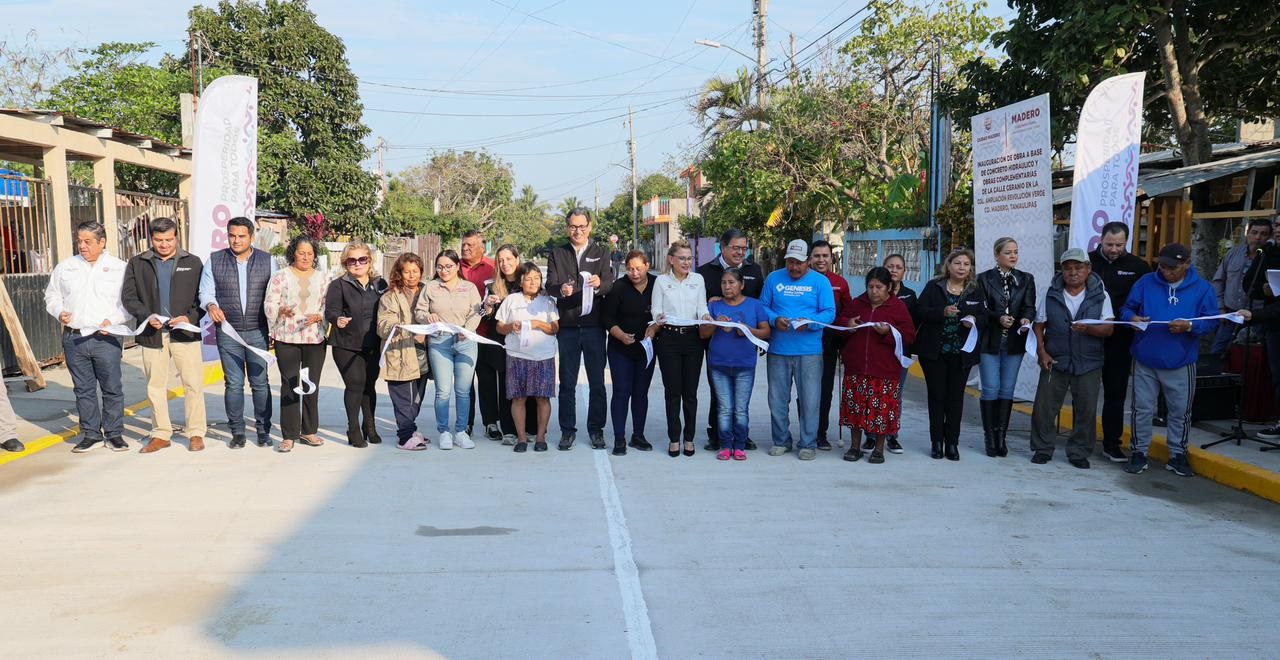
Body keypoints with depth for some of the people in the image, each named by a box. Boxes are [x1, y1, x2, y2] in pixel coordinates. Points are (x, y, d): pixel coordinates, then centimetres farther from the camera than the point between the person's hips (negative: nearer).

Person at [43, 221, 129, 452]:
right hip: (74, 338, 3)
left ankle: (114, 433, 10)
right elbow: (52, 296, 19)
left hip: (106, 338, -3)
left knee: (112, 388, -1)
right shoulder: (65, 267, 11)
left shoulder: (119, 268, 2)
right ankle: (91, 434, 17)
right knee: (83, 389, 8)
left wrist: (113, 320, -12)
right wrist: (59, 312, -1)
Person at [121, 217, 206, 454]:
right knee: (155, 387, 7)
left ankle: (196, 433, 7)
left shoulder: (192, 263, 7)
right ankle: (161, 434, 17)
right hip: (152, 334, 1)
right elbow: (128, 297, 5)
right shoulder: (137, 264, 9)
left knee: (193, 384, -3)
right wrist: (147, 316, -12)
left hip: (185, 333, -1)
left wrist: (190, 317, -12)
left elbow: (203, 296, 5)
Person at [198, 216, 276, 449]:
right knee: (233, 383, 3)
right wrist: (211, 305, -15)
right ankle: (237, 431, 12)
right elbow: (206, 292, 7)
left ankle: (263, 429, 12)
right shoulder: (214, 261, 5)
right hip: (228, 332, 0)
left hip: (258, 331, 0)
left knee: (260, 382, 3)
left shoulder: (268, 261, 4)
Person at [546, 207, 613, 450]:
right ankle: (567, 430, 13)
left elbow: (609, 283, -6)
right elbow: (550, 285, -4)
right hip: (567, 326, 1)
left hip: (594, 325, 0)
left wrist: (599, 284, -30)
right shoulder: (557, 254, 8)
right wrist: (561, 290, -28)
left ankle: (596, 430, 14)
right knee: (567, 382, 5)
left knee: (597, 382, 4)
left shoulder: (601, 252, 6)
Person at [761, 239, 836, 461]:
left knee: (809, 400, 0)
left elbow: (829, 313, -2)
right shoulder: (773, 278, 9)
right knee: (777, 399, 8)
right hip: (778, 350, 2)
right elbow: (763, 307, 8)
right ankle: (781, 441, 22)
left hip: (809, 351, -2)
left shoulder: (821, 282, 3)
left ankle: (808, 444, 11)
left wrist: (809, 323, -20)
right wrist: (775, 320, -13)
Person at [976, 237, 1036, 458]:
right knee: (990, 389, -4)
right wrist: (998, 318, -20)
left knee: (1007, 389, 5)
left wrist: (1026, 318, -20)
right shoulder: (984, 278, 1)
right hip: (990, 341, -3)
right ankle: (989, 437, 5)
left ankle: (1000, 436, 12)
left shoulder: (1026, 279, 10)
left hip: (1014, 342, 3)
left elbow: (1029, 306, 2)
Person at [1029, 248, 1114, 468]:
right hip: (1055, 360, 1)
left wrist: (1088, 329, -25)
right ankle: (1042, 449, 16)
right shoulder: (1051, 295, 4)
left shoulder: (1100, 296, 1)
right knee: (1044, 407, 1)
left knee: (1086, 409, 4)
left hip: (1089, 363, -1)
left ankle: (1079, 452, 17)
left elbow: (1109, 328, -6)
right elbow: (1039, 326, 7)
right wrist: (1041, 352, -5)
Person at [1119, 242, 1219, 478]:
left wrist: (1190, 326, -21)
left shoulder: (1202, 288, -1)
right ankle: (1138, 452, 19)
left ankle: (1178, 455, 24)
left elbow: (1211, 321, -3)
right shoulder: (1145, 282, 1)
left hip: (1181, 363, 0)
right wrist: (1132, 318, -16)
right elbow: (1126, 308, 6)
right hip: (1145, 361, 1)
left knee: (1180, 412, 10)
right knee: (1142, 409, 7)